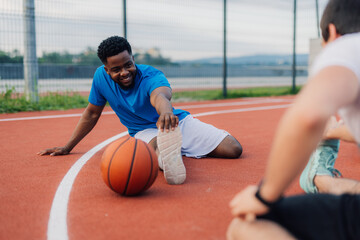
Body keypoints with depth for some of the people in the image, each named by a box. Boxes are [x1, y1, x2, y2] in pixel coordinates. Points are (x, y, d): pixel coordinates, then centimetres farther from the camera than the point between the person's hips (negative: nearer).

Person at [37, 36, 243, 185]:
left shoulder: (151, 76, -24)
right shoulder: (101, 77, -12)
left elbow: (160, 95, -49)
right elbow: (92, 114, 2)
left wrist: (166, 111, -75)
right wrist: (68, 147, 3)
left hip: (178, 121, 0)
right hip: (145, 131, 0)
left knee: (234, 149, -14)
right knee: (156, 145, -40)